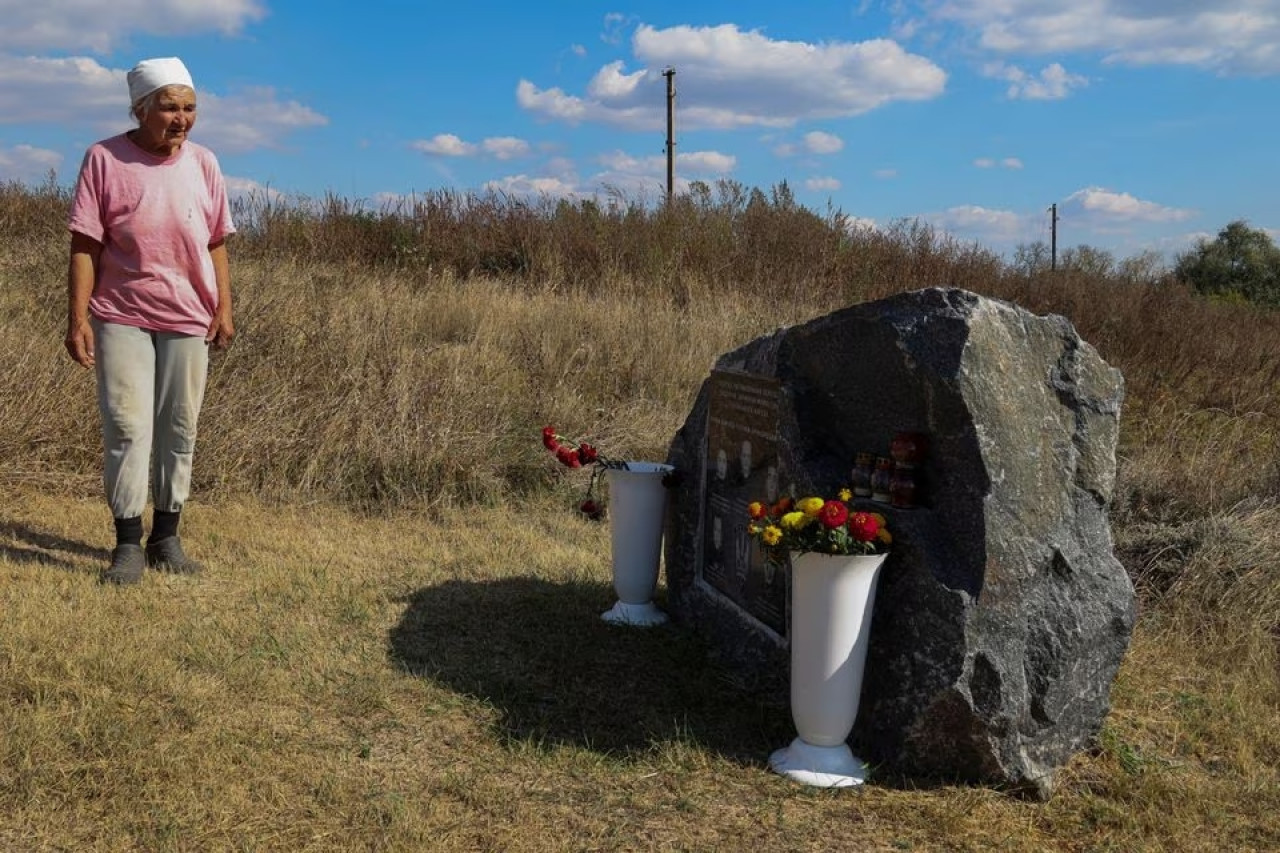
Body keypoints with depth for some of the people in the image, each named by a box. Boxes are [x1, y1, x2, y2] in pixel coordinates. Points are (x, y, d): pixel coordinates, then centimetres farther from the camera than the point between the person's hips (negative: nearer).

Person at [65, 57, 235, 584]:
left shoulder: (203, 163, 5)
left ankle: (166, 537, 18)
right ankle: (128, 544, 4)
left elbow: (216, 244, 9)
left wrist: (224, 309, 3)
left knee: (179, 430, 7)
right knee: (127, 427, -4)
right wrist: (77, 318, -11)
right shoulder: (105, 159, -4)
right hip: (122, 318, -3)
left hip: (188, 320, 3)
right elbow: (85, 246, -6)